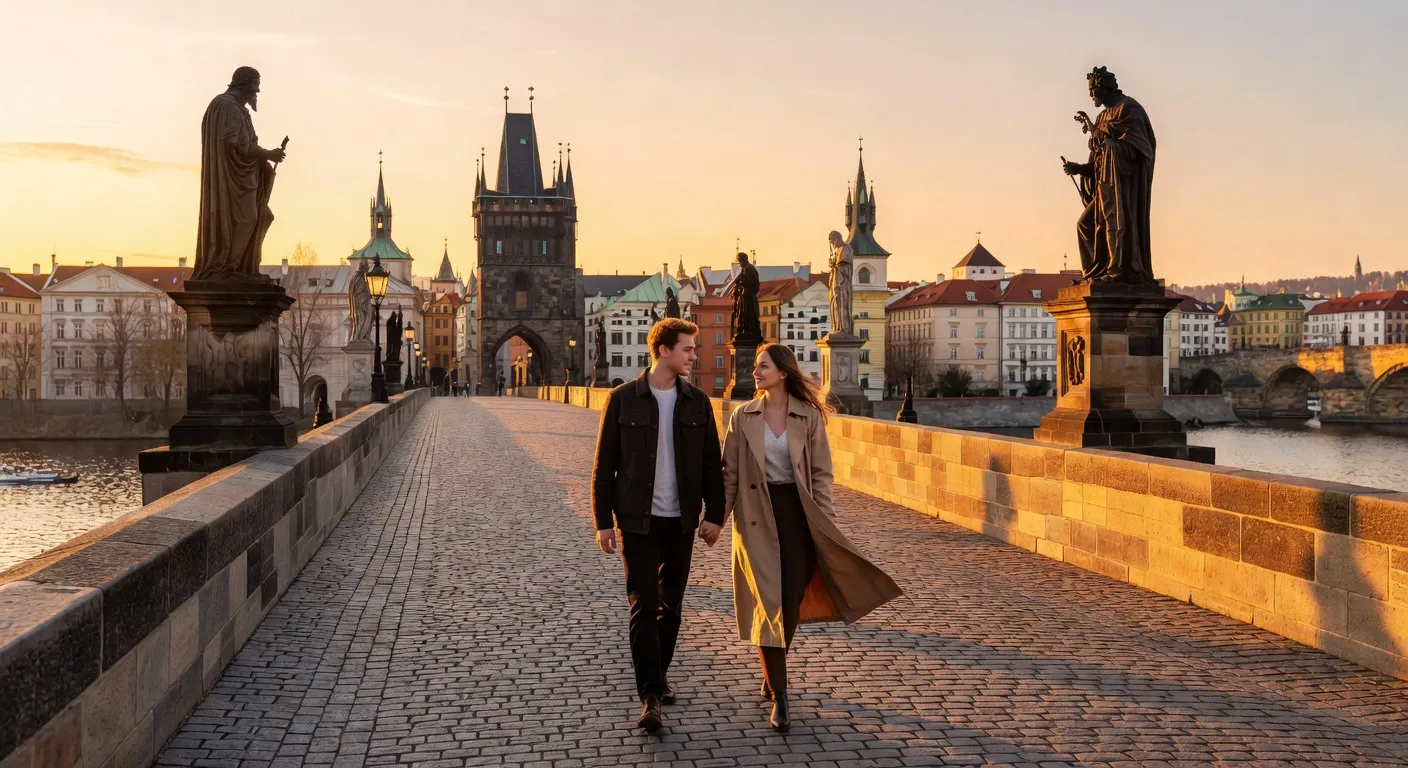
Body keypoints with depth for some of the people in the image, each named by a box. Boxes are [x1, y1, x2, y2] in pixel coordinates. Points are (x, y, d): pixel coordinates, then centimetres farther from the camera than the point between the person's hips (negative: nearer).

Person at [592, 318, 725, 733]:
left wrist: (714, 514, 1)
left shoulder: (697, 401, 4)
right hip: (638, 520, -3)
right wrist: (602, 520, -5)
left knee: (671, 605, 12)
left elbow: (712, 463, 7)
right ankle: (651, 697, -7)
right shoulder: (623, 399, -4)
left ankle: (659, 675, 31)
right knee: (643, 606, -7)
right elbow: (604, 464, -2)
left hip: (681, 521, 3)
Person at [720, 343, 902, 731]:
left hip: (796, 513, 1)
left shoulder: (809, 416, -1)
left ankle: (771, 673, 32)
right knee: (768, 603, -6)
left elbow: (821, 472, 2)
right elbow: (729, 474, 3)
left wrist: (824, 521, -5)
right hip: (757, 517, -1)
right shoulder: (743, 417, 1)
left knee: (791, 601, 7)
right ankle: (778, 696, -1)